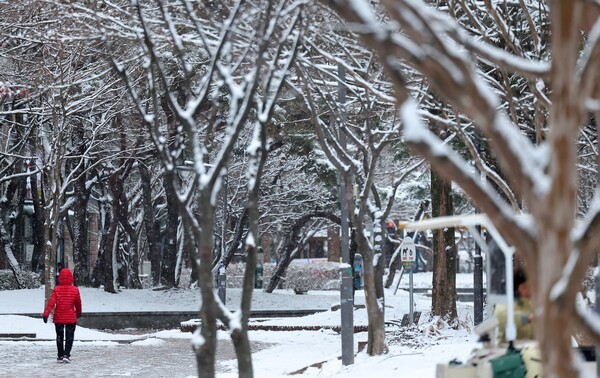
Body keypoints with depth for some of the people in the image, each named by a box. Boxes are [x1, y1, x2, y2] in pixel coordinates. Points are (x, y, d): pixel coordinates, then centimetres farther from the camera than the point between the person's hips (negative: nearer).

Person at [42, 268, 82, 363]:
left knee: (59, 337, 14)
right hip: (71, 318, -1)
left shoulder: (56, 290, -8)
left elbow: (51, 302, -16)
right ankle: (66, 354, -10)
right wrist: (78, 313, 25)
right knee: (69, 337, 4)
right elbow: (78, 303, 6)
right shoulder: (75, 290, -6)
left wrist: (46, 314, -20)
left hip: (58, 318, 1)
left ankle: (60, 356, 19)